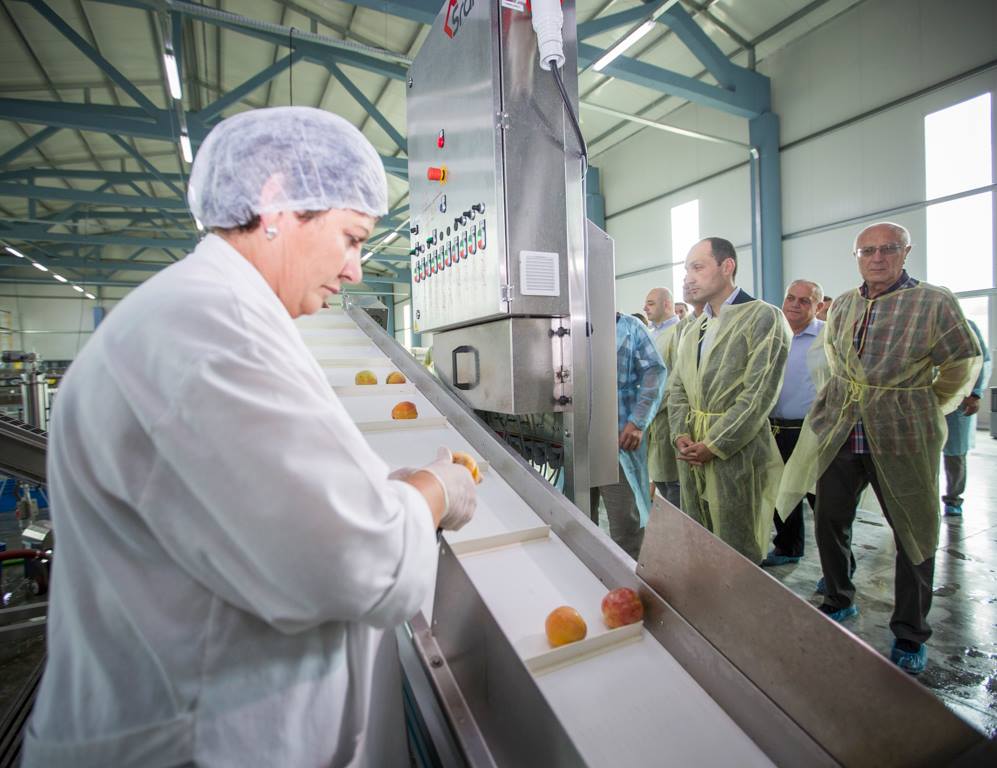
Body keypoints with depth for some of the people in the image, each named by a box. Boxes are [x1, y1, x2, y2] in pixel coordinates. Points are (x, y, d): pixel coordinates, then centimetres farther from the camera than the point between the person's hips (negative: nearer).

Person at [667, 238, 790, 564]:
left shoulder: (763, 317, -6)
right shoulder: (691, 329, 16)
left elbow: (759, 393, -13)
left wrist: (715, 445, -15)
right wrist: (681, 434, -2)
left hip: (736, 454, -6)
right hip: (691, 451, 6)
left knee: (737, 555, 5)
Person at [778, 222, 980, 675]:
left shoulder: (934, 302, -8)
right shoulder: (843, 305, 7)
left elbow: (961, 366, 1)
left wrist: (918, 410, 8)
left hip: (902, 440, -4)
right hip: (839, 435, 4)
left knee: (914, 536, 8)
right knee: (829, 523, 12)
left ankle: (910, 636, 26)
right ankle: (839, 602, 34)